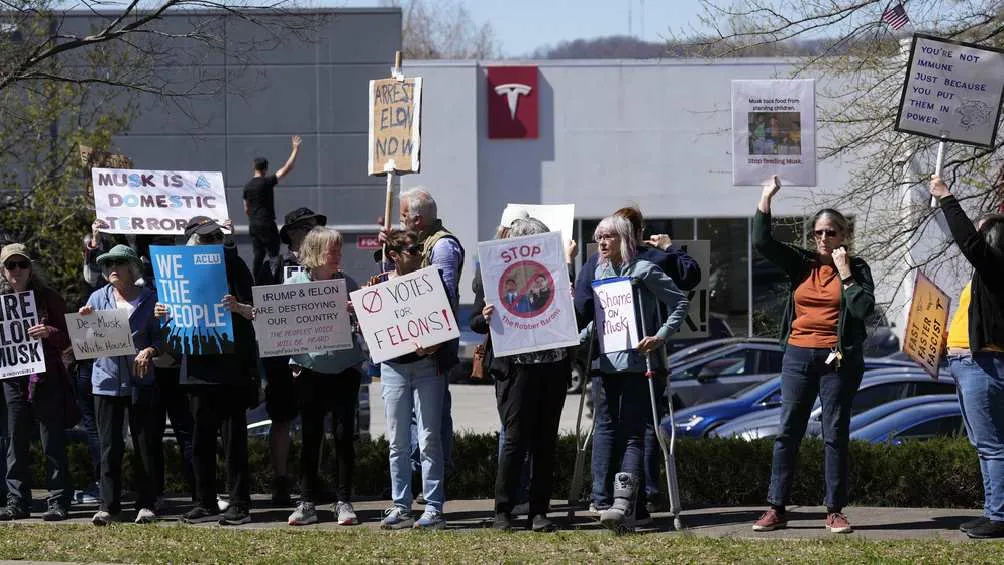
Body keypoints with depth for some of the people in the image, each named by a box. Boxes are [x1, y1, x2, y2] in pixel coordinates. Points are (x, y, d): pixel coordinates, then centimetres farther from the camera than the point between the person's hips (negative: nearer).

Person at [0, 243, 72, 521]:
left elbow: (66, 338, -1)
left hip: (46, 377, -4)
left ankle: (58, 501, -1)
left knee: (53, 443, -4)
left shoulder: (48, 297, 0)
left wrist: (49, 333, -21)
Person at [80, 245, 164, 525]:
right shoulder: (98, 298, 11)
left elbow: (162, 336, 1)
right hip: (107, 379, 2)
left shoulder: (149, 299, 2)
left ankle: (146, 504, 10)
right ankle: (109, 505, 2)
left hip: (141, 380, -2)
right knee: (109, 446, 0)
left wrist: (150, 351, -19)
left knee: (146, 444, 2)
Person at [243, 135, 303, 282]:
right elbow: (286, 169, -12)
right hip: (266, 224, -6)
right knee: (273, 255, -3)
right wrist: (295, 149, -6)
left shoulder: (248, 186, 8)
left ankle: (254, 282, 6)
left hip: (253, 225, 6)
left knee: (257, 255, 9)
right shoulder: (267, 182, -11)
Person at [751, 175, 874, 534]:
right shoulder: (801, 263, 7)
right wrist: (766, 199, -8)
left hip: (838, 360, -3)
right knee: (788, 432, 2)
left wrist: (845, 272, -11)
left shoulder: (856, 269, 2)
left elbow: (864, 309, -13)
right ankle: (776, 509, 4)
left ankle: (835, 511, 5)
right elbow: (762, 242, -3)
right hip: (798, 357, 3)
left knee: (835, 434, 0)